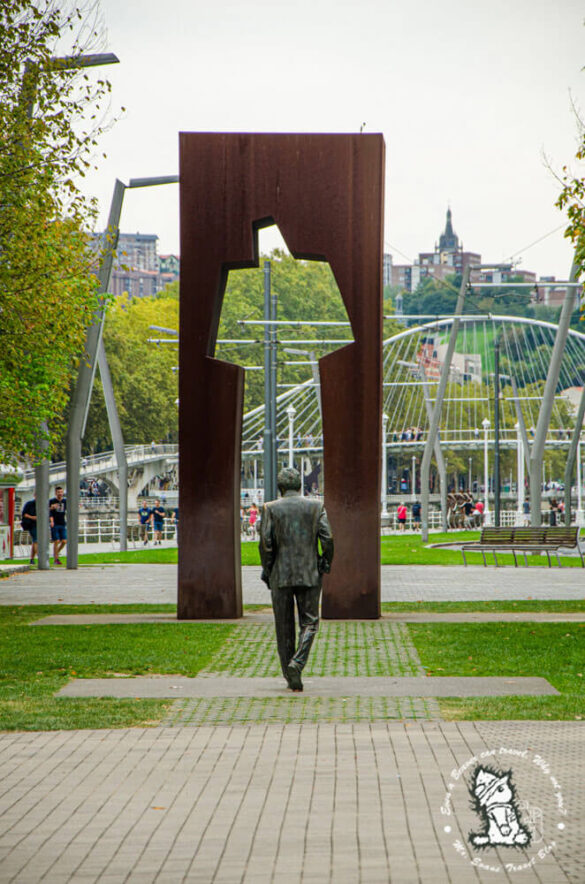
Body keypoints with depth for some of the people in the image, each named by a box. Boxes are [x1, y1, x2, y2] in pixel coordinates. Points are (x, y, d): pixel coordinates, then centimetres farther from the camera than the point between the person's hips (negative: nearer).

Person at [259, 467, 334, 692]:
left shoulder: (270, 508, -2)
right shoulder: (316, 507, 1)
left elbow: (265, 542, -8)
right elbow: (328, 539, -6)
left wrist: (267, 570, 4)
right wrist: (326, 564, 9)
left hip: (281, 575, 0)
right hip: (309, 574, 0)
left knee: (284, 627, 9)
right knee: (309, 623, 7)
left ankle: (291, 678, 11)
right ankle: (297, 663, -17)